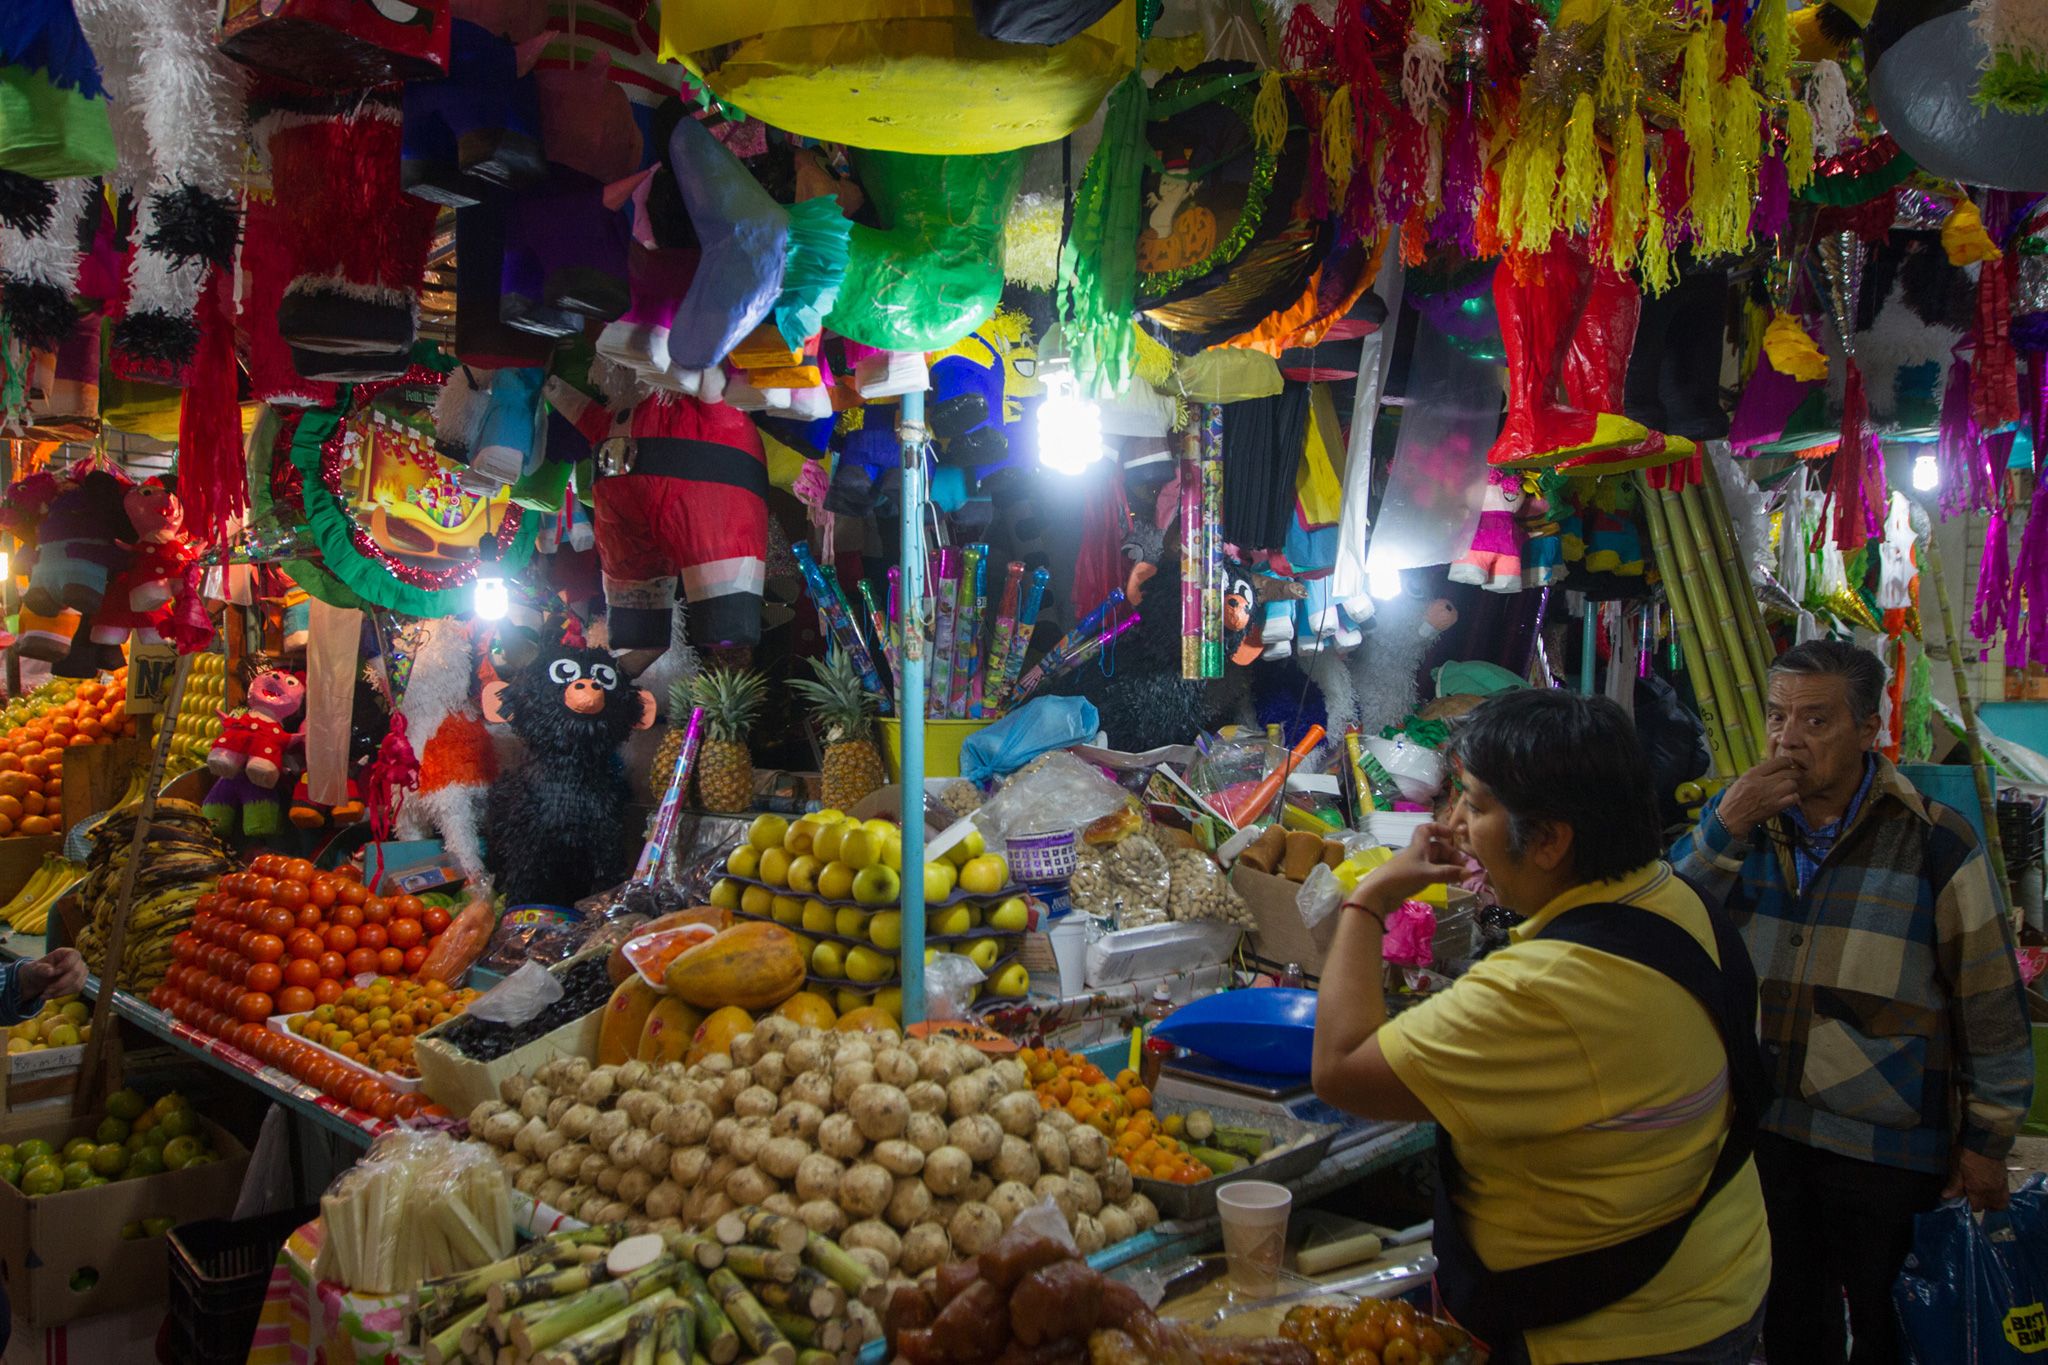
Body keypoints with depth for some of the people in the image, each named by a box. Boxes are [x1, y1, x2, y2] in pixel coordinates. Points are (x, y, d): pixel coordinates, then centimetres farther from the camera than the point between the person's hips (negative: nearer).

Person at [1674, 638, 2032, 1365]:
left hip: (1886, 1145, -3)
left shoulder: (1935, 841, -10)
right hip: (1761, 1124, 3)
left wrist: (1988, 1140, -3)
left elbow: (1991, 1001, -6)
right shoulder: (1738, 817, 1)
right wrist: (1724, 830, -21)